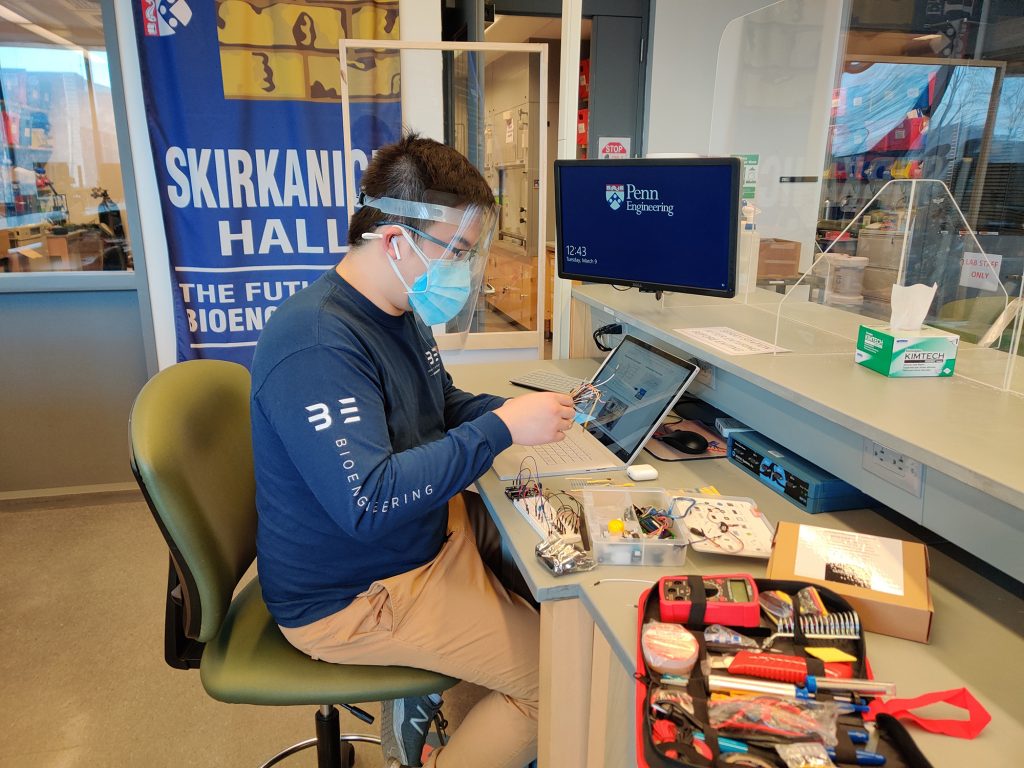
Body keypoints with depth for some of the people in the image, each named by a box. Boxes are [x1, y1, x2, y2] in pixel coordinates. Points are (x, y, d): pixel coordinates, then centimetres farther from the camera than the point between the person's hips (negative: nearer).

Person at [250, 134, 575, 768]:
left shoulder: (399, 313, 3)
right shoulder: (318, 346, -28)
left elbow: (444, 405, 15)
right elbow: (368, 501, -34)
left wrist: (520, 411, -3)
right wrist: (499, 430, -30)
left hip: (424, 537, 10)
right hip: (350, 598, -9)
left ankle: (420, 697, 20)